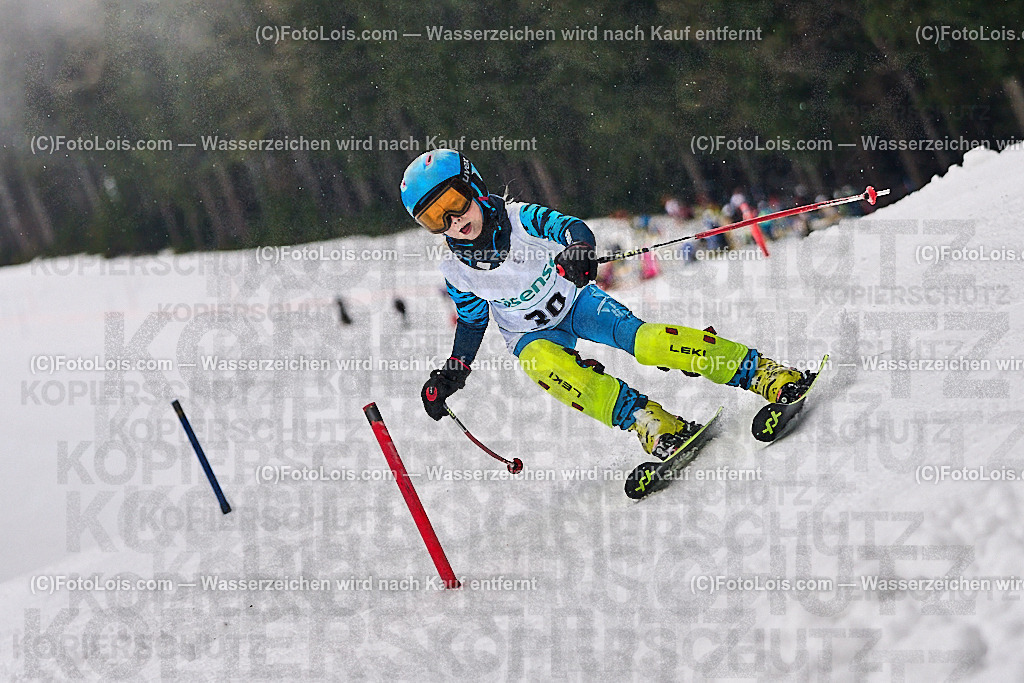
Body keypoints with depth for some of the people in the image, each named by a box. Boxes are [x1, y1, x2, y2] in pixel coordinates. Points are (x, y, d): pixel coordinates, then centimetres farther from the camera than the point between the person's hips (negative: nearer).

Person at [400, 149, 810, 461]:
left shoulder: (521, 218, -17)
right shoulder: (457, 272, -10)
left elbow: (571, 228, -22)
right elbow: (472, 321, 6)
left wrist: (578, 250, -45)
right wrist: (452, 372, -1)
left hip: (575, 300, -1)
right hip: (531, 335, 1)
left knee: (641, 340, -26)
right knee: (544, 364, -36)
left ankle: (759, 372, -25)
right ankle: (642, 418, -42)